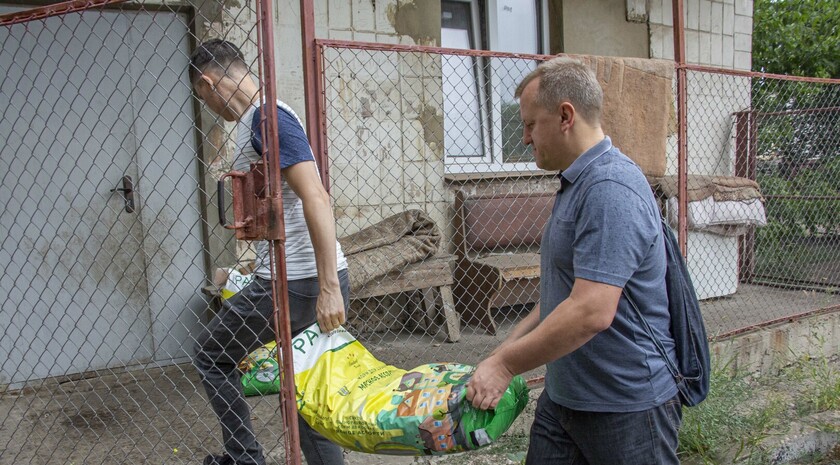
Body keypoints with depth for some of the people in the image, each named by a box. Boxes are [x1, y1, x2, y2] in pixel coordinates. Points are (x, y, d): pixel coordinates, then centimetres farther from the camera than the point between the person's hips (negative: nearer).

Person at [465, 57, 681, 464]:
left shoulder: (610, 190, -22)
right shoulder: (576, 183, 11)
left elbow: (591, 312, -29)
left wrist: (505, 365, -20)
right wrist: (509, 346, 11)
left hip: (627, 404, -9)